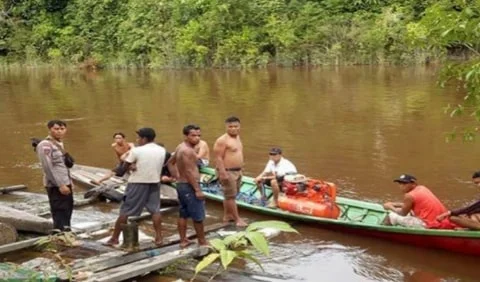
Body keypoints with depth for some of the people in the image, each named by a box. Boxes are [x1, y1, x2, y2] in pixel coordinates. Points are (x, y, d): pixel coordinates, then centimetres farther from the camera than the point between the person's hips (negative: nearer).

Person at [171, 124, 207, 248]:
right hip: (189, 186, -10)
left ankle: (183, 240, 18)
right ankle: (202, 241, 10)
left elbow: (171, 163, 20)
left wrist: (176, 176, 24)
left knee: (183, 214, 13)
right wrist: (197, 190, -24)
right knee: (198, 216, 1)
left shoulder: (180, 147, 11)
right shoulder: (188, 150, -20)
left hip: (181, 184, 10)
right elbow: (189, 172, -24)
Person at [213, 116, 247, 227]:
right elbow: (218, 158, -19)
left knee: (230, 195, 16)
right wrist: (223, 173, -24)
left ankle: (227, 215, 26)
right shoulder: (222, 140, -16)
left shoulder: (237, 137, 12)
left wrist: (240, 170, 21)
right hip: (227, 172, -9)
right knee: (231, 196, -3)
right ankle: (237, 219, 1)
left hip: (237, 171, 9)